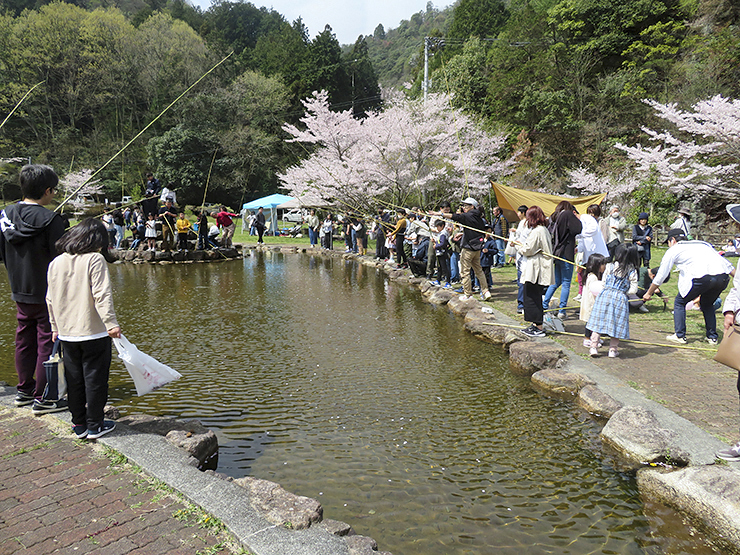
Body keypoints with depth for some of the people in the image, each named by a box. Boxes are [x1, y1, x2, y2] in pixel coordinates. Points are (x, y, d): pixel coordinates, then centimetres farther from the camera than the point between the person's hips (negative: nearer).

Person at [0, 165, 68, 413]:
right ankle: (42, 398, 8)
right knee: (47, 343, 1)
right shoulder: (51, 220, -19)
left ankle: (24, 390, 31)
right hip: (48, 293, -7)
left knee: (24, 340, 18)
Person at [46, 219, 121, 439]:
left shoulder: (56, 263, 8)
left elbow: (50, 299, 13)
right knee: (95, 379, 5)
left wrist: (56, 327, 21)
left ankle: (79, 425, 23)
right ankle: (95, 425, 12)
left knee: (74, 380, 14)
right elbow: (102, 295, -20)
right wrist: (111, 323, -21)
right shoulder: (95, 259, -11)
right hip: (94, 332, -6)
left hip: (67, 334, 6)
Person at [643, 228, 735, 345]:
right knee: (707, 305, 29)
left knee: (679, 302, 17)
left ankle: (679, 335, 16)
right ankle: (712, 337, 28)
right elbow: (726, 263, 28)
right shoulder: (703, 244, 32)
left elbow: (661, 276, 20)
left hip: (701, 278, -6)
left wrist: (649, 293, 31)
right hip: (723, 277, 6)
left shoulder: (674, 250, 18)